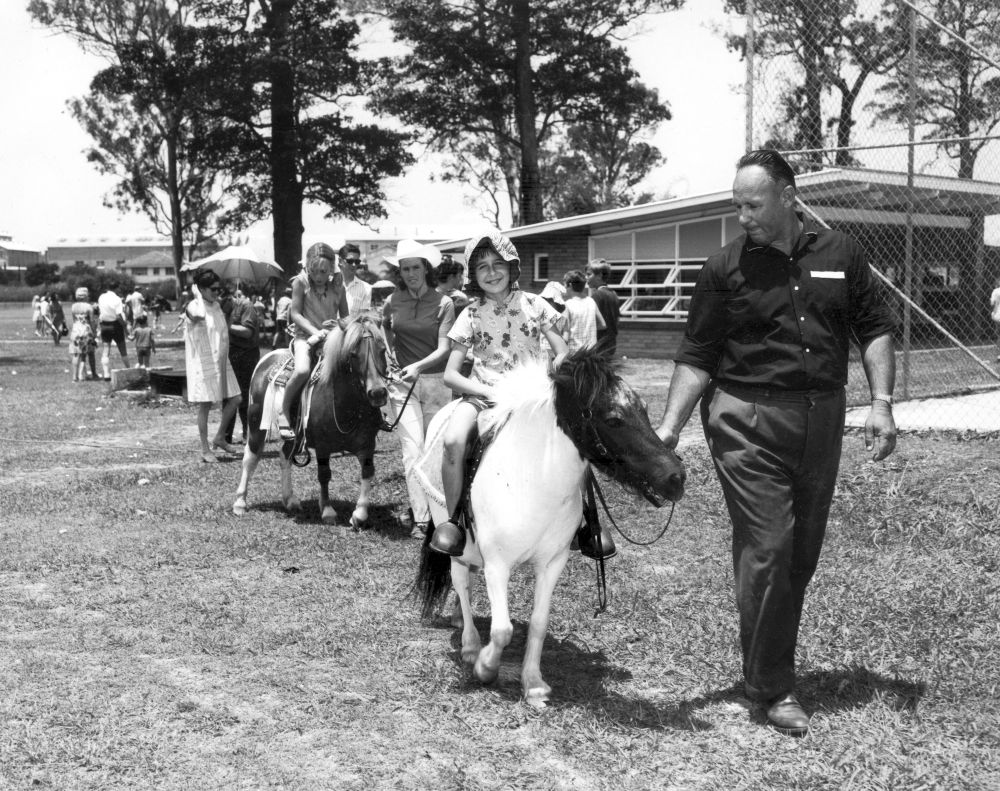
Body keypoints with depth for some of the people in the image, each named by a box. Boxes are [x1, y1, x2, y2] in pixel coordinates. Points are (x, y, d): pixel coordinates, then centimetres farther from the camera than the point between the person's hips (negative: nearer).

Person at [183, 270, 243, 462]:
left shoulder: (217, 305, 10)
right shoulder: (193, 307, -13)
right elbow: (199, 315, -38)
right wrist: (197, 295, -27)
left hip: (221, 361, 8)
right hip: (203, 363, -7)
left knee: (234, 400, 7)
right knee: (205, 406, 0)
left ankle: (220, 439, 23)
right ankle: (205, 450, 9)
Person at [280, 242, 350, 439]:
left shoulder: (338, 288, 7)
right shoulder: (301, 282, -1)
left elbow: (346, 318, 13)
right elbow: (295, 314, -6)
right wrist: (315, 332, -18)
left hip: (331, 339, 4)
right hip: (305, 336, -4)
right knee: (302, 370, -33)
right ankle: (284, 413, -15)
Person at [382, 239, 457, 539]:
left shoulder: (443, 303, -5)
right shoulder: (392, 302, 3)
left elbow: (444, 349, -11)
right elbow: (383, 327, 27)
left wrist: (419, 366, -27)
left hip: (436, 381, 0)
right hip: (402, 381, 1)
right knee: (413, 449, -9)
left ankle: (426, 505, 28)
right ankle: (420, 519, -10)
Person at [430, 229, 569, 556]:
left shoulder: (533, 304, 3)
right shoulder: (471, 315, 0)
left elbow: (564, 354, 3)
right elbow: (450, 375, -3)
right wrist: (490, 392, -18)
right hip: (483, 393, -1)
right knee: (453, 440, -31)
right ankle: (452, 520, -12)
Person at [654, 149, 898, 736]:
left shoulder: (840, 253, 6)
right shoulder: (726, 268, -1)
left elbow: (875, 328, 9)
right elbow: (697, 357, -1)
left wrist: (882, 403, -2)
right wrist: (671, 426, -10)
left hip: (822, 421, 3)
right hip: (749, 423, -3)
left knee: (803, 553, 11)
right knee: (767, 550, -7)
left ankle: (775, 660, 28)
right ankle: (773, 687, 4)